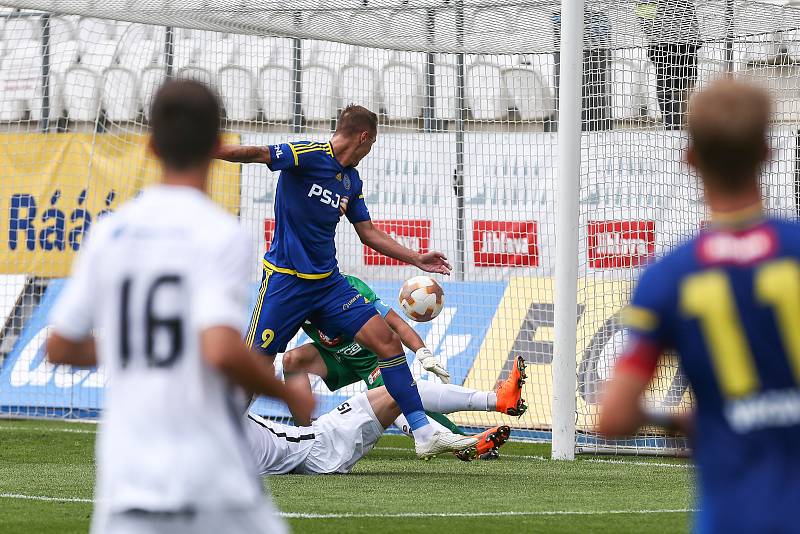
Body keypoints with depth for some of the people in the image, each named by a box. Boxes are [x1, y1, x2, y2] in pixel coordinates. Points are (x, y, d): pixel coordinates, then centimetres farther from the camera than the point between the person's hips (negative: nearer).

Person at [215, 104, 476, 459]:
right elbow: (255, 154, -21)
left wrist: (417, 259, 23)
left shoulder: (352, 181, 14)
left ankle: (423, 433, -2)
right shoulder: (308, 156, -10)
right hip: (285, 280, -7)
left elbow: (368, 233, 23)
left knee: (386, 340, -4)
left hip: (328, 282, 7)